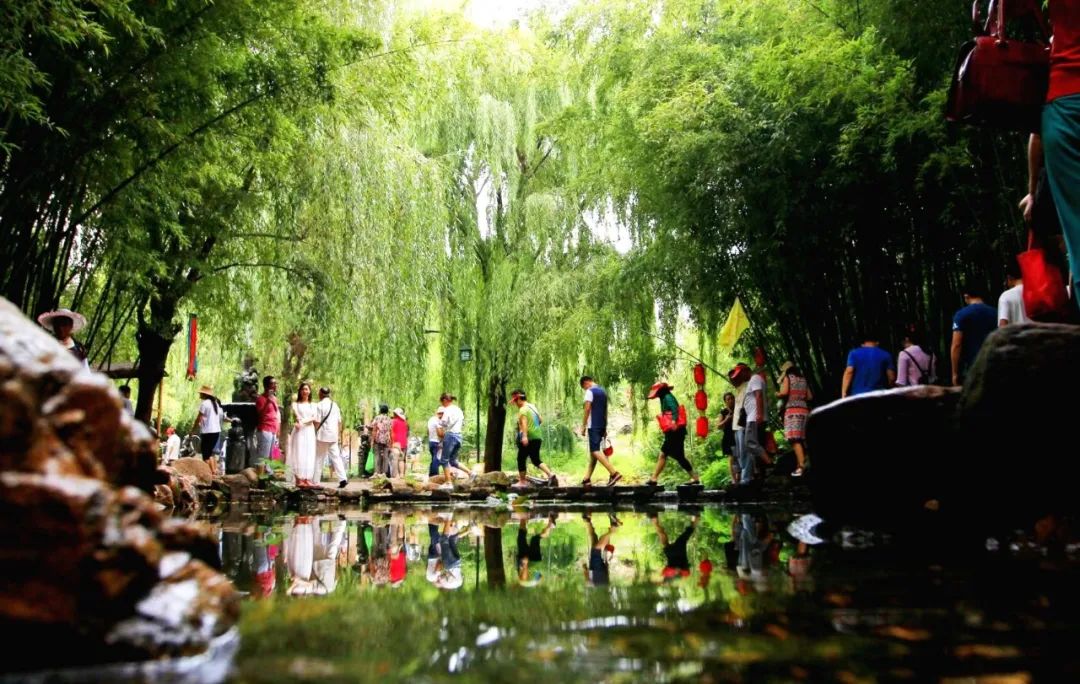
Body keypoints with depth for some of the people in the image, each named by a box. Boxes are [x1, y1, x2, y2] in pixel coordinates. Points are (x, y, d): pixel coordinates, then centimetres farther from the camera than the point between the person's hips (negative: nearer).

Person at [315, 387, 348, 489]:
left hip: (323, 435, -5)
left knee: (319, 458, 3)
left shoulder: (320, 405, -7)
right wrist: (338, 435, 18)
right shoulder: (335, 405, 11)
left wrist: (314, 433, -1)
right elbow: (339, 422, 12)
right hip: (334, 436, 5)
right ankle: (343, 478, -9)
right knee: (336, 457, 4)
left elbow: (318, 422, -11)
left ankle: (315, 481, 6)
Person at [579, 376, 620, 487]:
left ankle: (614, 473, -24)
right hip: (602, 426, 9)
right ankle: (587, 478, 13)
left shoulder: (590, 391, -8)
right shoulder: (603, 391, 17)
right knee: (593, 451, 11)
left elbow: (587, 409, -15)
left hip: (593, 426, -9)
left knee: (595, 451, -13)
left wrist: (583, 426, -10)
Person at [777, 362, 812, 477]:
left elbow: (784, 392, -10)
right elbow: (810, 397, 17)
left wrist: (777, 394, 9)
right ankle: (802, 463, 8)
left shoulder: (787, 377, 3)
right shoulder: (803, 379, 19)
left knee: (795, 439, -13)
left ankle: (801, 466, -24)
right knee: (802, 438, 9)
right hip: (804, 409, 7)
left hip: (792, 410, -7)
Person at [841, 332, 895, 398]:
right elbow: (891, 377, 5)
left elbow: (849, 372, -8)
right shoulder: (885, 355, 7)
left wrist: (844, 393, -9)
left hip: (857, 395, -1)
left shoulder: (854, 353, 3)